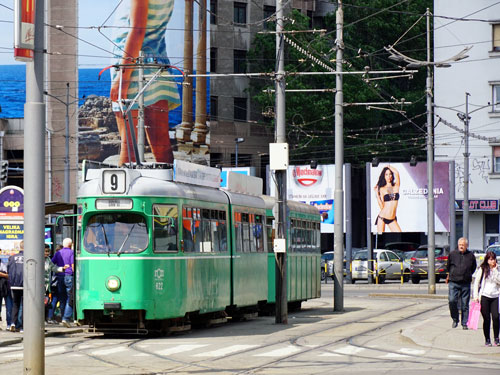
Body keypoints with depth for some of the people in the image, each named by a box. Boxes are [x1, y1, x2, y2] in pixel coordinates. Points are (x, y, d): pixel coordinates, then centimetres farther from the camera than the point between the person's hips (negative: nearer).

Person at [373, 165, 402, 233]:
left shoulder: (396, 186, 8)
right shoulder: (382, 189, 2)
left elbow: (396, 173, -8)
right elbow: (381, 206, -5)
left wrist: (389, 166, 8)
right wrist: (376, 193, -5)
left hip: (392, 219, 2)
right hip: (382, 217, -2)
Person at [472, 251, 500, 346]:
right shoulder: (482, 269, 3)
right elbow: (476, 282, 4)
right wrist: (476, 295, -3)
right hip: (484, 296, -2)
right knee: (486, 319, -1)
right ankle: (487, 339, 9)